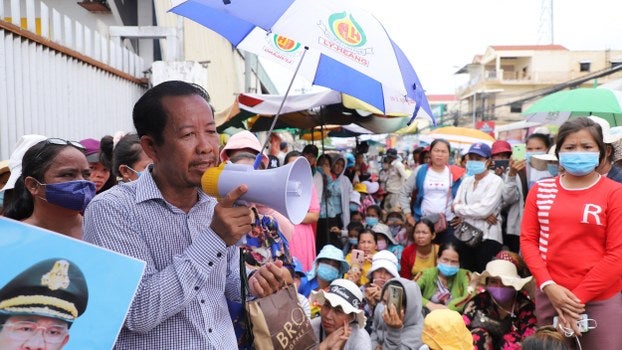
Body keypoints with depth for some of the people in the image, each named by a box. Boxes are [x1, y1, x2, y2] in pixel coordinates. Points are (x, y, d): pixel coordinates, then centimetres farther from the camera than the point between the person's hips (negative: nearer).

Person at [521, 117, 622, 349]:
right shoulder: (541, 190, 4)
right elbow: (528, 240, 3)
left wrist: (577, 297, -11)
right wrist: (548, 285, -9)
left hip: (601, 300, -3)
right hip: (548, 295, 3)